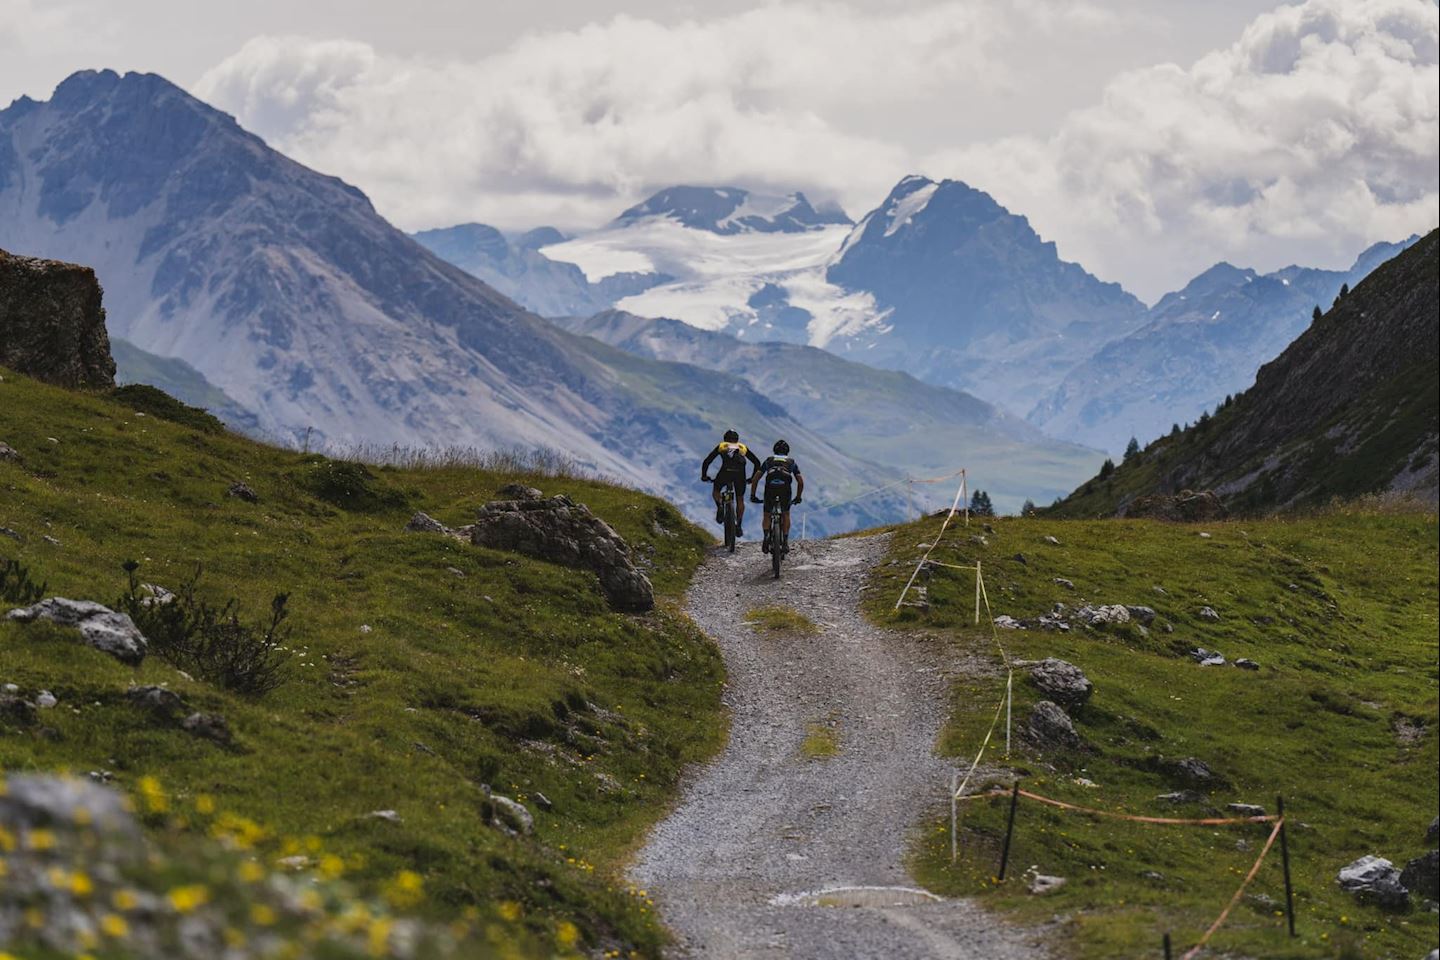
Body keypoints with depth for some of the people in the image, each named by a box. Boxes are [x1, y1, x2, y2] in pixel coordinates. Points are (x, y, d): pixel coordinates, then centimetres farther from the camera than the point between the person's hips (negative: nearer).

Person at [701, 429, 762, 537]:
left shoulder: (721, 446, 28)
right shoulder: (743, 447, 31)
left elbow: (707, 462, 24)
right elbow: (757, 462, 29)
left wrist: (704, 476, 35)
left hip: (725, 471, -1)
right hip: (740, 473, 1)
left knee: (716, 491, 26)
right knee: (740, 499, 18)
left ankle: (720, 506, -4)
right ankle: (739, 525, 10)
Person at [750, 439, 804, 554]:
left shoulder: (768, 460, 27)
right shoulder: (792, 462, 27)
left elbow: (755, 479, 20)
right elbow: (800, 482, 21)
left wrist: (752, 495, 26)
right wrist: (798, 497, 33)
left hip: (770, 487, 0)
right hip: (785, 488, 0)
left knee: (767, 515, 17)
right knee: (786, 514, 21)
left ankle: (767, 536, -8)